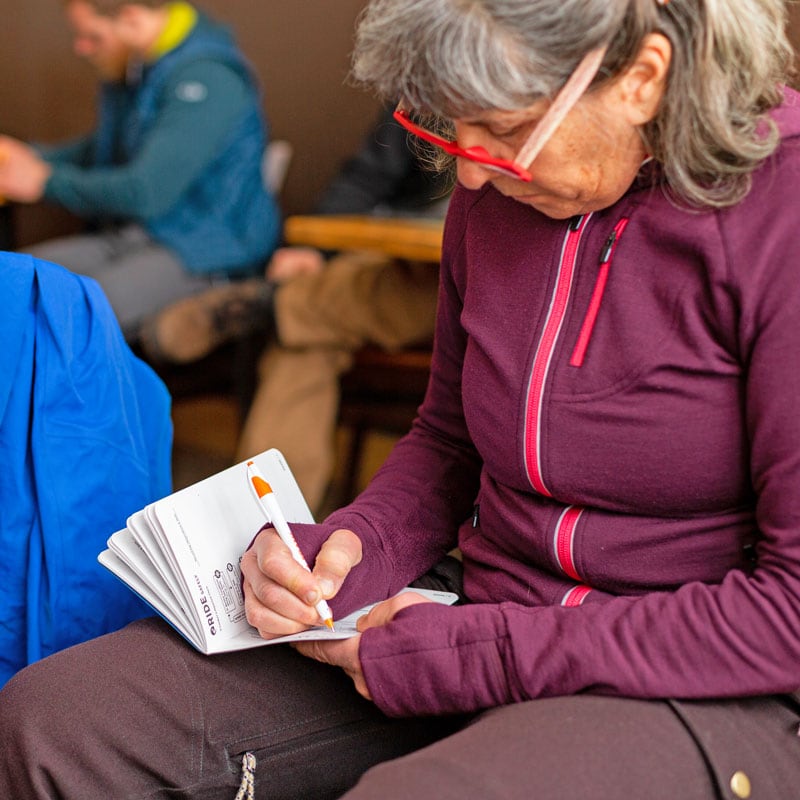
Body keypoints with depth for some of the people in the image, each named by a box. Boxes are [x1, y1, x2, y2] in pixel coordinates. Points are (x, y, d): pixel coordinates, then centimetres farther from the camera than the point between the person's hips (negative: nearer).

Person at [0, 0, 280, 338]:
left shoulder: (206, 79, -20)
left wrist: (46, 182, -12)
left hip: (201, 252, -9)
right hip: (127, 235, 9)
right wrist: (33, 157, 9)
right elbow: (103, 148, 27)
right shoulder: (131, 64, 9)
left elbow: (147, 193, -25)